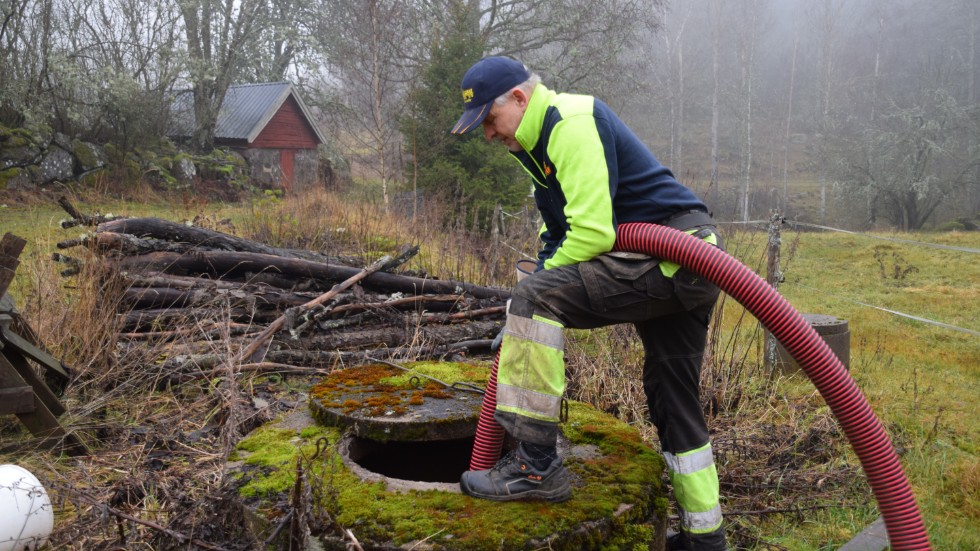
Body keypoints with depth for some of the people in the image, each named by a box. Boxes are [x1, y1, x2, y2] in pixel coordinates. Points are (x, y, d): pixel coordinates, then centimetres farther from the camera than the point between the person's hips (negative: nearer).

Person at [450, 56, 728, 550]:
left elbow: (593, 232, -22)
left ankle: (536, 466, -18)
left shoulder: (573, 123, -13)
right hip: (684, 270, 11)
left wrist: (533, 298, -8)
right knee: (674, 402, 16)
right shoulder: (542, 141, 20)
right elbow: (561, 235, 22)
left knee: (535, 296, -23)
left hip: (672, 253, -11)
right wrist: (525, 325, 11)